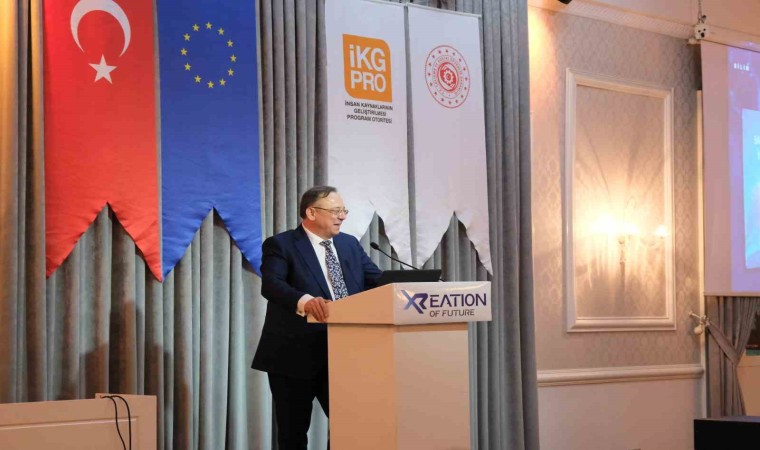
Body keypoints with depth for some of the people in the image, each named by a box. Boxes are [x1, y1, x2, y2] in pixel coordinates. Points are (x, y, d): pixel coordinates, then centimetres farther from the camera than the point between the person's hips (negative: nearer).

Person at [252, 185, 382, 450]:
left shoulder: (350, 244, 14)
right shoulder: (281, 245, -5)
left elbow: (378, 281, 7)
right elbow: (271, 285, -22)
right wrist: (305, 300, -41)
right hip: (296, 354, -5)